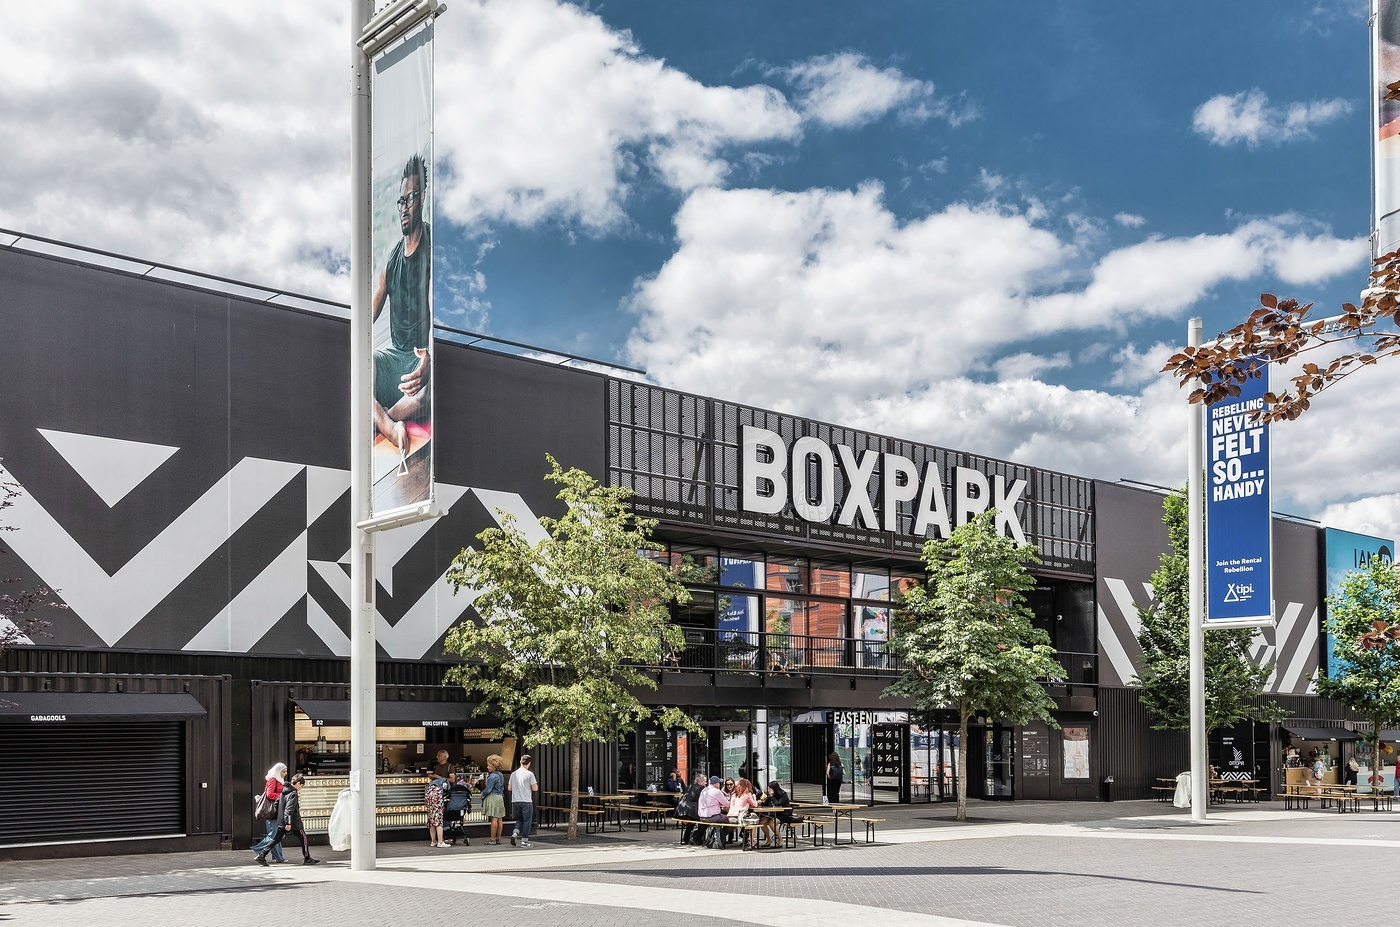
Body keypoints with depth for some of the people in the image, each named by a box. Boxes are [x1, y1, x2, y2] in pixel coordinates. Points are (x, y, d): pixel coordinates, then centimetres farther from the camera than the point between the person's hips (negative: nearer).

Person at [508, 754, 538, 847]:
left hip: (515, 801, 5)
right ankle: (524, 841, 4)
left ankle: (515, 833, -2)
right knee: (527, 821, 5)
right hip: (526, 801, -5)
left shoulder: (513, 774, 6)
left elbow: (509, 788, 12)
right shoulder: (529, 774, -9)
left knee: (519, 819, 20)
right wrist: (536, 783, 10)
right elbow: (535, 788, -10)